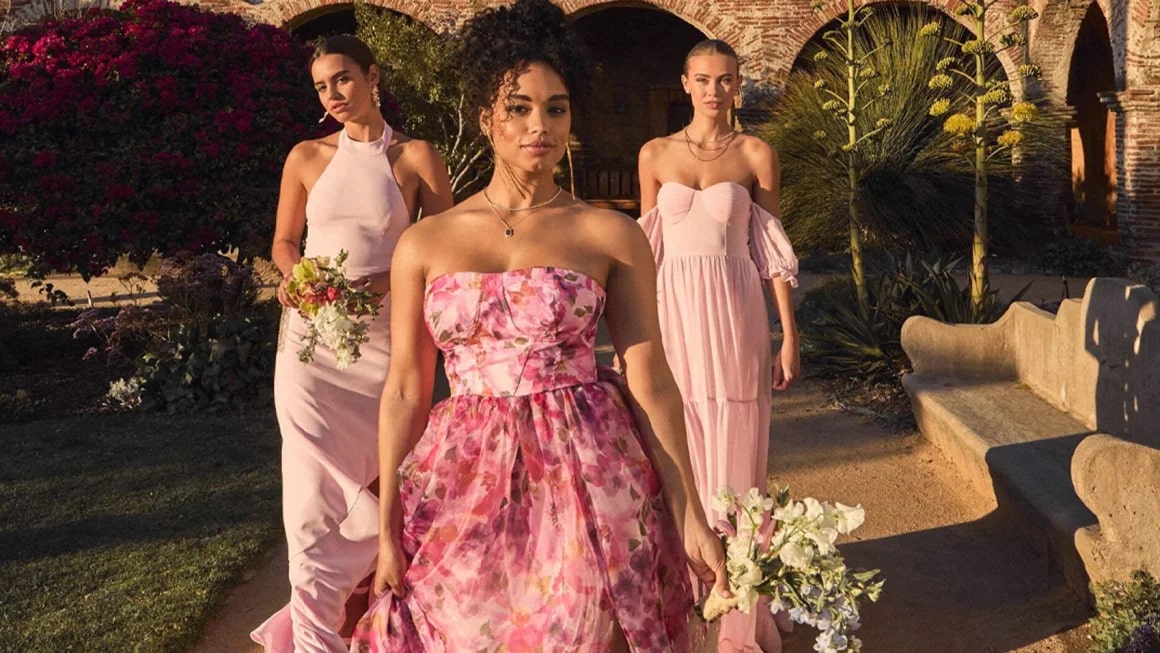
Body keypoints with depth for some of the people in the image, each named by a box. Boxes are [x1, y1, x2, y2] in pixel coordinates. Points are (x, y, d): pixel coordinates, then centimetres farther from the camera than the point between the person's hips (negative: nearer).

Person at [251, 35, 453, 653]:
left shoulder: (416, 157, 0)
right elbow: (283, 241, 15)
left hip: (382, 334, -1)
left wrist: (377, 283, -16)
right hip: (309, 334, 1)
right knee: (314, 485, -2)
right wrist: (295, 276, -7)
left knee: (374, 480, 5)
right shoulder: (307, 157, 7)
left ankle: (358, 601, 27)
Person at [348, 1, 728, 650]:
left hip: (589, 472, -1)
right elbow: (406, 389, 4)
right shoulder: (424, 243, 3)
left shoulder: (613, 236, -1)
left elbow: (652, 382, -2)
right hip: (467, 479, 2)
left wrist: (689, 514, -4)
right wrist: (387, 529, 2)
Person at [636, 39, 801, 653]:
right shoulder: (656, 154, 6)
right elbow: (646, 249, 9)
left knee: (735, 460, 1)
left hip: (734, 314, -1)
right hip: (674, 311, 2)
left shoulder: (756, 154, 3)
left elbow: (772, 249, 3)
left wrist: (789, 336, -1)